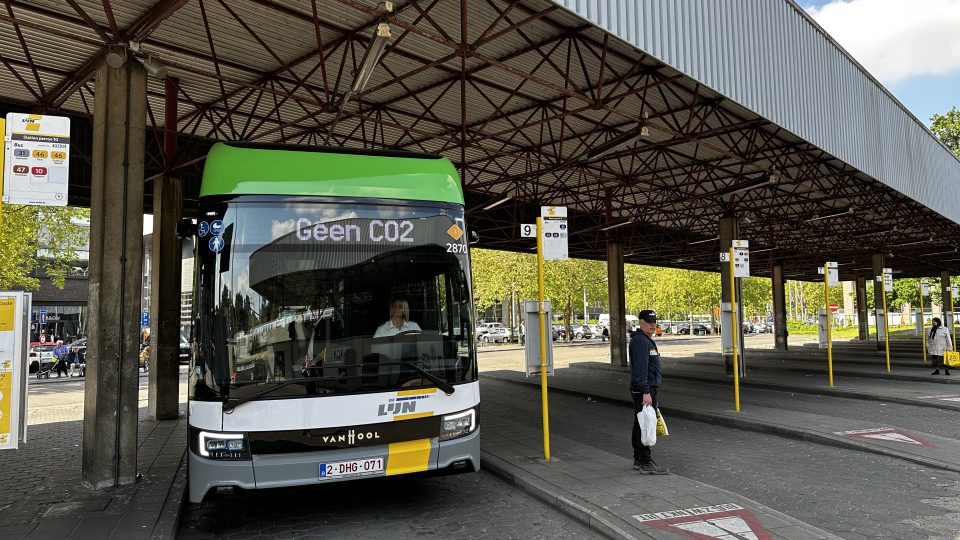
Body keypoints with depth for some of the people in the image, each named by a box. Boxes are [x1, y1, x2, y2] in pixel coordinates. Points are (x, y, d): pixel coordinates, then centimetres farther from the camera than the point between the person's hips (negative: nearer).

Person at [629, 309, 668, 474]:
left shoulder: (646, 340, 19)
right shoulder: (640, 341, -16)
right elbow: (640, 369, -23)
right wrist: (646, 392, -27)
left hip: (647, 389, 11)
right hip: (644, 389, -11)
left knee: (640, 425, 14)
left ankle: (639, 460, 21)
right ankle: (646, 463, -7)